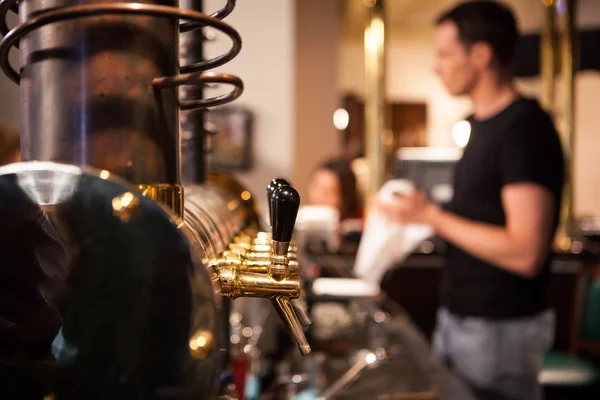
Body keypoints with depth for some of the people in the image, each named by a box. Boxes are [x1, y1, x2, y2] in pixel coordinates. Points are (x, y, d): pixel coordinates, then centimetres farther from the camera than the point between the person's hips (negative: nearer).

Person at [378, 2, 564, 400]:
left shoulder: (525, 128, -19)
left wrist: (431, 215, -19)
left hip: (499, 327, -8)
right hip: (458, 316, 9)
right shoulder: (483, 123, 9)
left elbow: (525, 253, -24)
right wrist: (424, 213, 4)